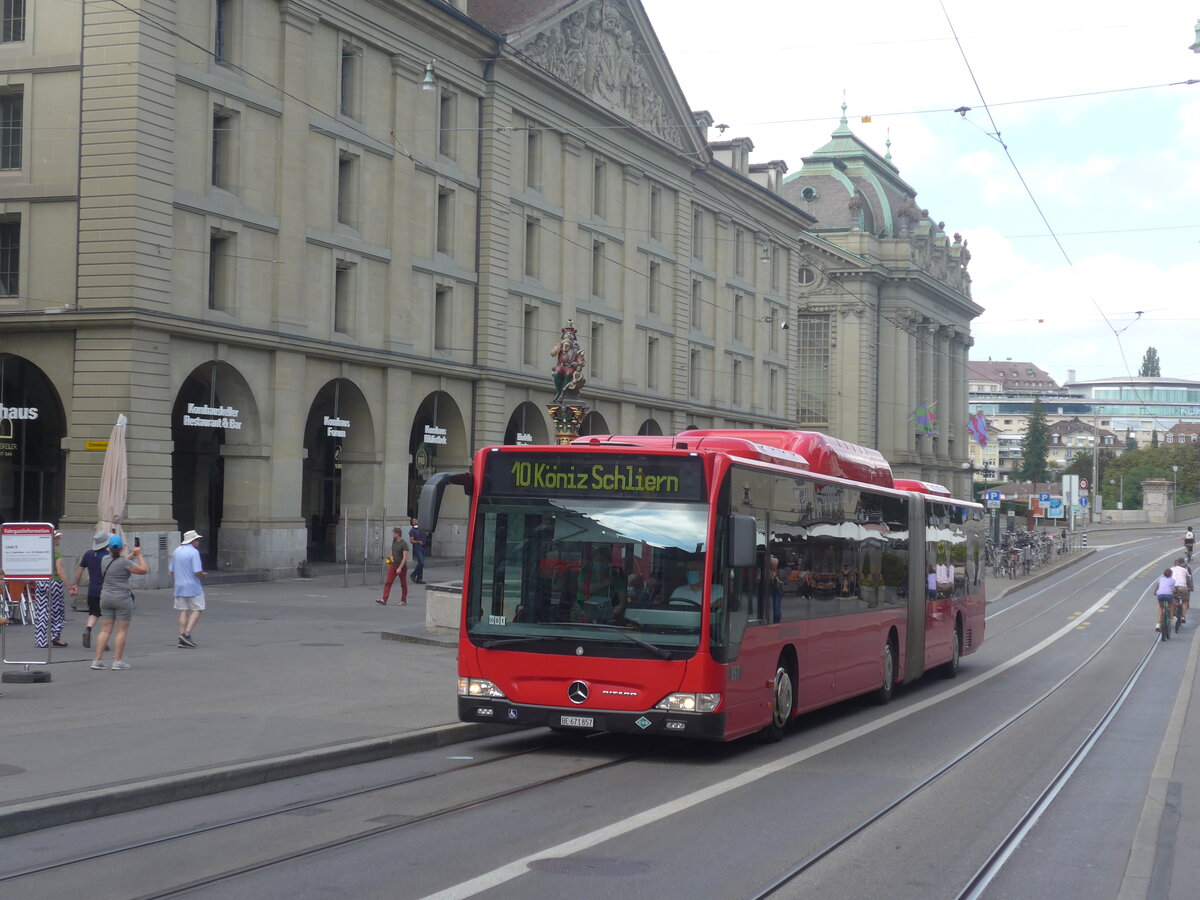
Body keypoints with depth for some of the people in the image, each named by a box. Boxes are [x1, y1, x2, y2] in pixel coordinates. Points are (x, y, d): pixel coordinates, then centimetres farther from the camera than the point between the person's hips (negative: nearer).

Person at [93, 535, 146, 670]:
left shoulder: (106, 561, 7)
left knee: (105, 630, 8)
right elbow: (143, 570, -8)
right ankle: (117, 662, -1)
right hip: (122, 598, -6)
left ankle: (97, 660, 5)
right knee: (122, 630, 1)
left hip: (105, 597, 6)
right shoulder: (124, 562, -13)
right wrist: (139, 555, 3)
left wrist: (132, 554, 29)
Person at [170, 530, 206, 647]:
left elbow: (171, 572, 13)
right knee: (197, 610, 2)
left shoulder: (176, 551, 10)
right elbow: (198, 572, -21)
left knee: (183, 611, 8)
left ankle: (182, 640, 5)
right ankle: (187, 634, -11)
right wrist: (203, 575, 0)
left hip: (179, 586, 7)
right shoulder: (194, 552, -13)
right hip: (193, 587, -7)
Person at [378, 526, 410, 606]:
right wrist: (391, 557, 3)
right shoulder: (394, 541, 7)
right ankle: (384, 600, -10)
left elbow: (405, 557, -20)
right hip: (393, 565, 6)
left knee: (403, 584, 7)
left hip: (402, 566, -6)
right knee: (388, 582, -5)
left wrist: (400, 568, -25)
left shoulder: (404, 544, -16)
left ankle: (404, 601, 18)